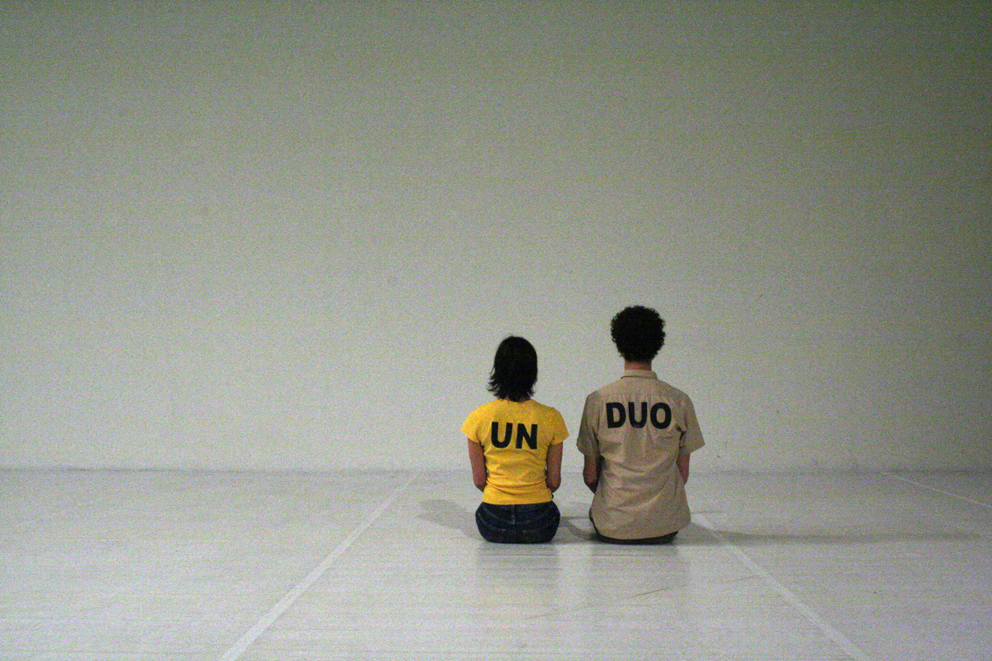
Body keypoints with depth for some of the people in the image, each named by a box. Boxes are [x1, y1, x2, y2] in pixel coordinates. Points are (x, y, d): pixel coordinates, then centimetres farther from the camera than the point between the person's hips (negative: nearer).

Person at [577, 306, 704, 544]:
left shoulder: (598, 400, -8)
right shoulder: (679, 401, -7)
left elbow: (590, 476, -1)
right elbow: (683, 473, 1)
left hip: (612, 528, 1)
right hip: (666, 527, -1)